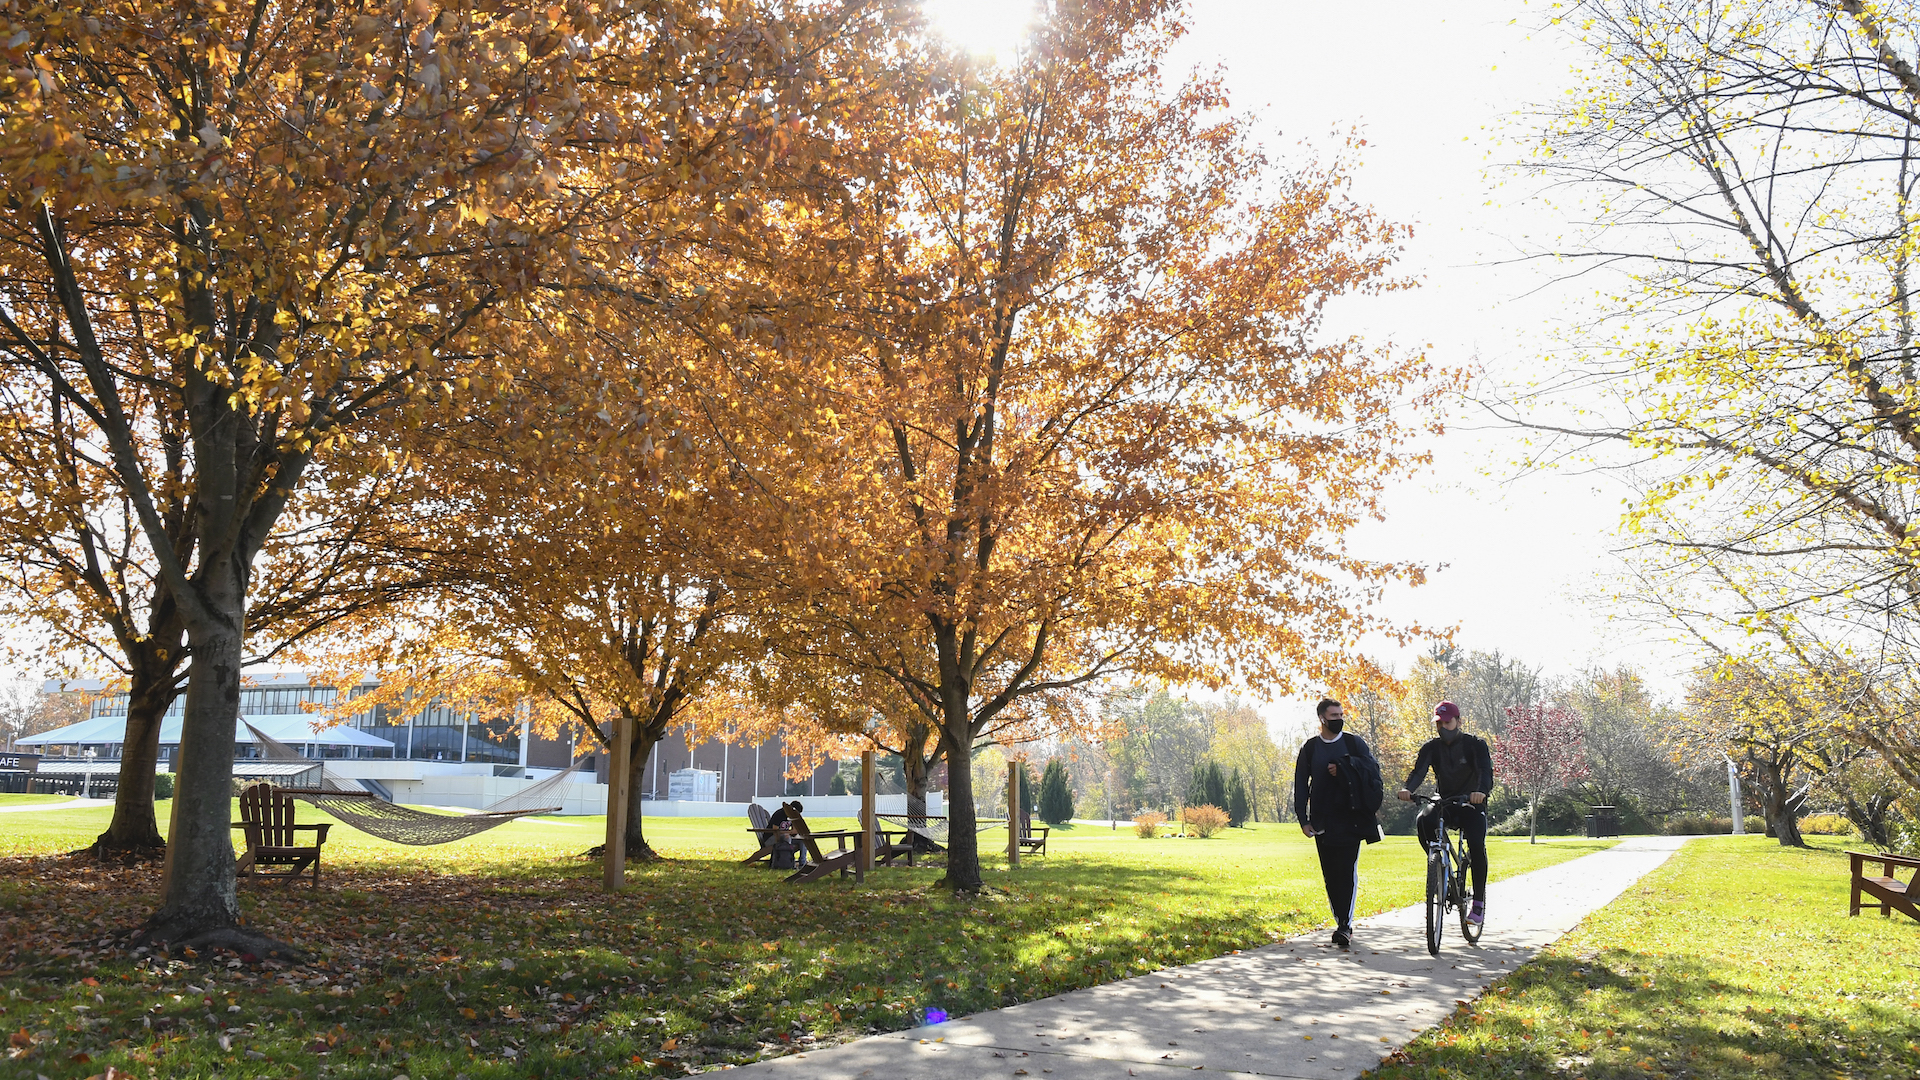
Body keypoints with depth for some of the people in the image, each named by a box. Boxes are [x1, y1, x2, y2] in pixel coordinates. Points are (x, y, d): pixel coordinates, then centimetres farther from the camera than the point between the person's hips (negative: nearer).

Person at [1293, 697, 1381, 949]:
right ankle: (1342, 924, 14)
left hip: (1351, 819, -2)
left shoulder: (1354, 742, 7)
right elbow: (1301, 785, 9)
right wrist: (1303, 819, 1)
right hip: (1323, 822, 2)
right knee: (1330, 873, 4)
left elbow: (1373, 767, -3)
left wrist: (1344, 765, -15)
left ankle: (1345, 925, -10)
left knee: (1347, 871, -10)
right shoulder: (1310, 748, 9)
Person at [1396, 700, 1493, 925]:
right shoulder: (1432, 747, 1)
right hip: (1444, 803, 2)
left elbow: (1486, 771, -23)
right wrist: (1407, 788, -38)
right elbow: (1418, 770, -14)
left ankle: (1479, 902, -12)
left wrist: (1482, 790, -47)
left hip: (1471, 804, -2)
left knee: (1477, 845, -25)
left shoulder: (1475, 744, -7)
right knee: (1423, 820, -31)